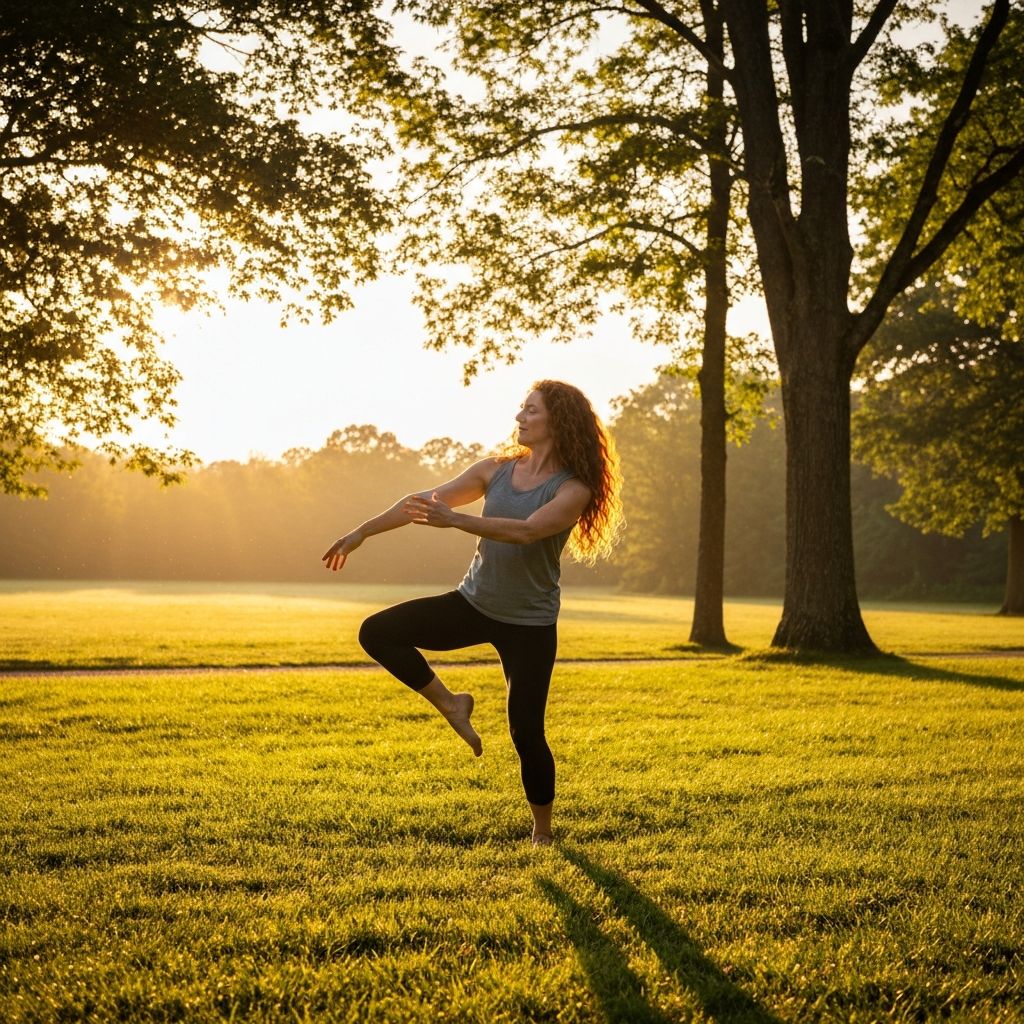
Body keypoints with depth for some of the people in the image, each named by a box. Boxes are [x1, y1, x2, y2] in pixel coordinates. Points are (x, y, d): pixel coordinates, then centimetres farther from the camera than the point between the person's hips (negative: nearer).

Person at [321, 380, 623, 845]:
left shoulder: (573, 490, -14)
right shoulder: (497, 470, 1)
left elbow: (527, 530, -31)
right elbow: (426, 500, 3)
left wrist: (455, 520, -39)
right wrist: (361, 532, 3)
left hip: (530, 624, -5)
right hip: (474, 603, 5)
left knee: (526, 731, -5)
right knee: (377, 633, -9)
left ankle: (543, 833, 17)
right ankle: (451, 705, 7)